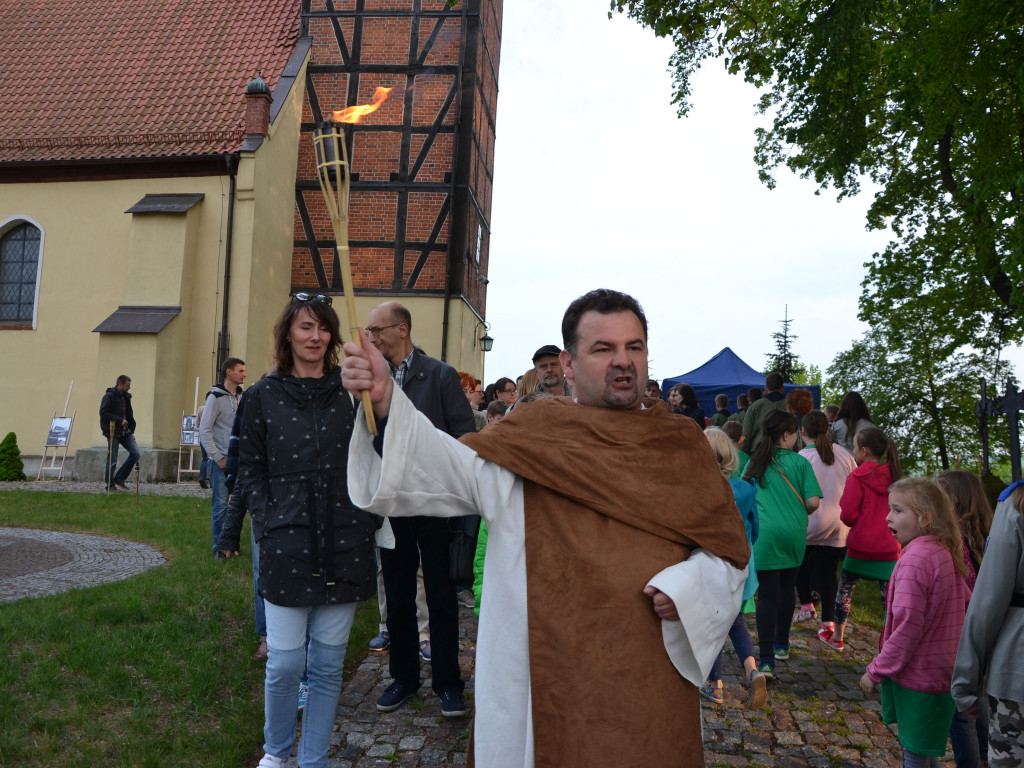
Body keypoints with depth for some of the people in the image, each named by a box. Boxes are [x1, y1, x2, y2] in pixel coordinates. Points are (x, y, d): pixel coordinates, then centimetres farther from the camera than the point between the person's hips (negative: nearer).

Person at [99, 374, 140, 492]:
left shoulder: (126, 397, 13)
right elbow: (103, 413, -18)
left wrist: (131, 428, 10)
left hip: (125, 432, 7)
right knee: (112, 459, -2)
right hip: (113, 432, -7)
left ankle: (119, 479, 10)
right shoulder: (109, 396, -9)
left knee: (136, 453, -1)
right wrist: (120, 420, -20)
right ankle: (110, 485, 10)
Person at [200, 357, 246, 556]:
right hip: (222, 460, -5)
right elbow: (204, 431, -8)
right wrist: (218, 458, -11)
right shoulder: (216, 397, -7)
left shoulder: (243, 396, 9)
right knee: (220, 505, -1)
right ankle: (219, 546, 10)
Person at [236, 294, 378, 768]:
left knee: (328, 665, 9)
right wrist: (269, 527, -4)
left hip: (344, 548, 1)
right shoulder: (264, 395, 4)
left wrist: (367, 525, 0)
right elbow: (250, 472, 6)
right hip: (288, 546, -1)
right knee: (285, 663, 3)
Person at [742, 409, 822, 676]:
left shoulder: (755, 462, 4)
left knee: (767, 594, -3)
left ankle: (766, 660, -10)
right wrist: (800, 513, 14)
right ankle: (781, 645, 35)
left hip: (765, 533, -1)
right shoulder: (800, 462, -1)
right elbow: (813, 501, -7)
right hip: (795, 534, 1)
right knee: (787, 587, 19)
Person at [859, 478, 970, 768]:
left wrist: (876, 671, -16)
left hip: (916, 676, -9)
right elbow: (967, 604, 14)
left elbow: (907, 627, -24)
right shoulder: (945, 553, 5)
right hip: (943, 673, 9)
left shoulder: (915, 558, -23)